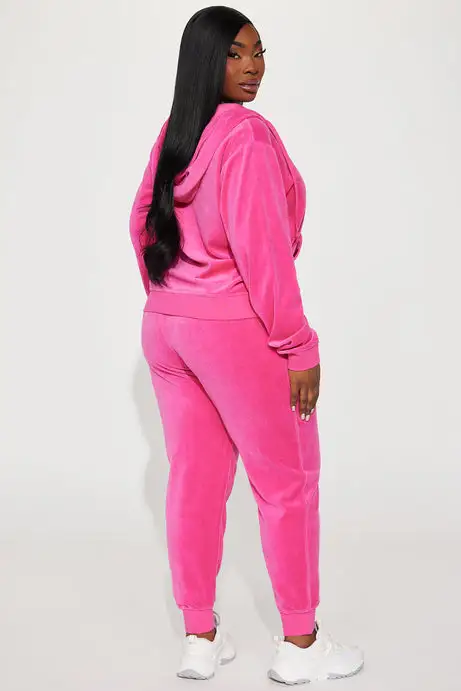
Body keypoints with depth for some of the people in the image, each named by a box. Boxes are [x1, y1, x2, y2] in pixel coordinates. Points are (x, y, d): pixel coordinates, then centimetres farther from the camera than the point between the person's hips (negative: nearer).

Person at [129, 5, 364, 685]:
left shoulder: (171, 134, 6)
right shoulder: (247, 134, -17)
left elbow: (142, 225, 14)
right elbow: (262, 249, -21)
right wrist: (299, 347, -15)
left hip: (165, 327, 7)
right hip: (239, 331, -7)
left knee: (193, 479, 12)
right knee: (287, 481, 7)